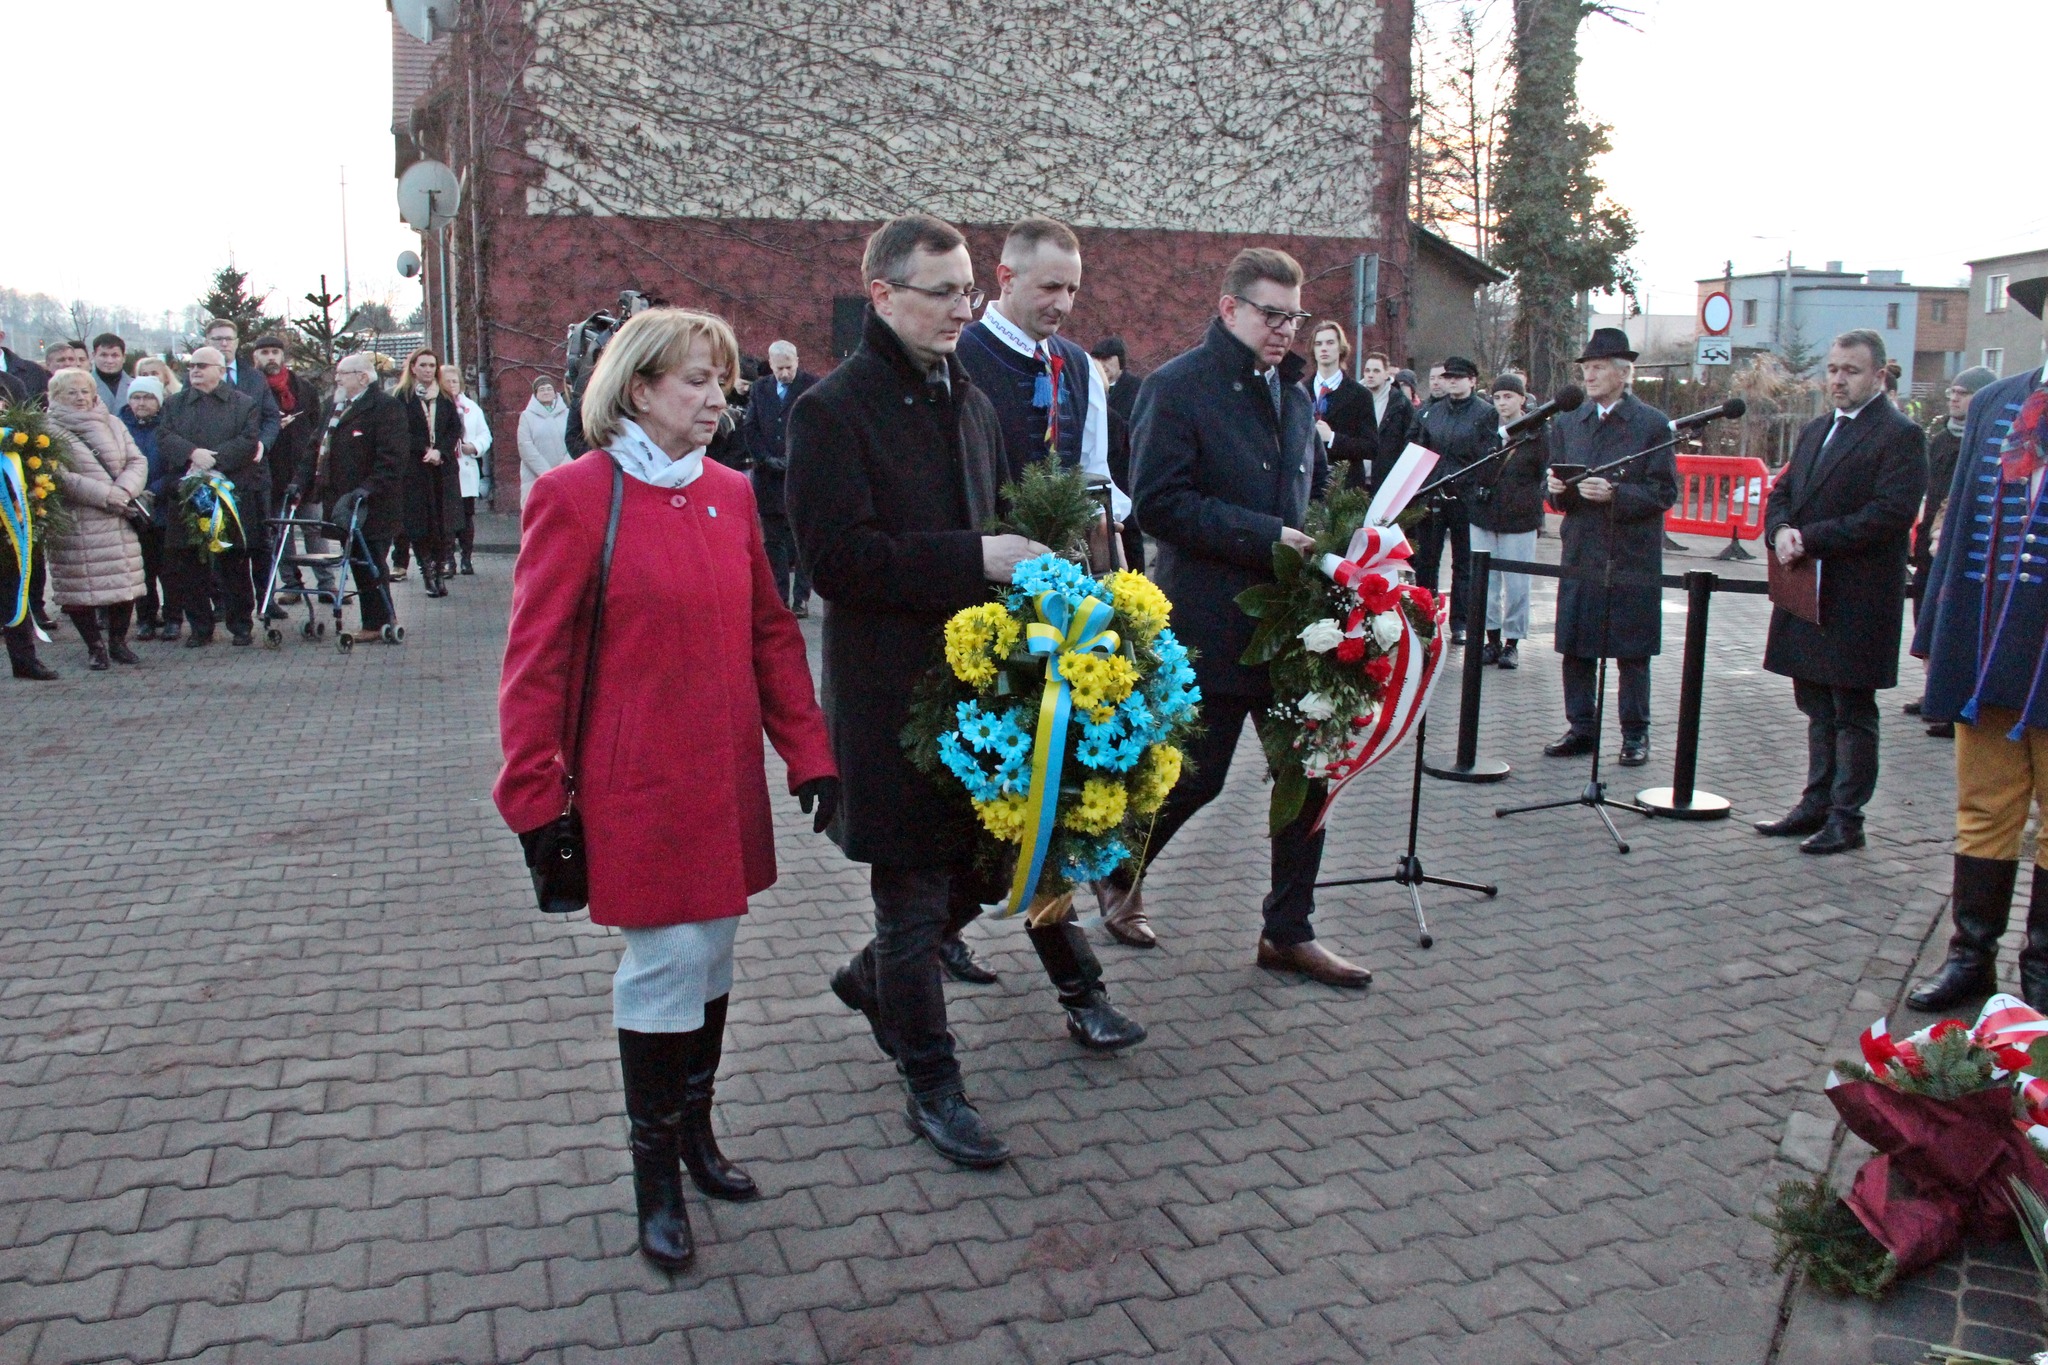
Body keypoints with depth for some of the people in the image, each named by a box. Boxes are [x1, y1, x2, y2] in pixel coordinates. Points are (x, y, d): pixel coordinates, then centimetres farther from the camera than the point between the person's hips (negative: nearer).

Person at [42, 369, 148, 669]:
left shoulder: (112, 423, 14)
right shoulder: (50, 431, -2)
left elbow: (137, 461, 7)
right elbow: (59, 476, -13)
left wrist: (124, 490, -12)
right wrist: (105, 494, -18)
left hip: (119, 519, 4)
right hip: (75, 525, -4)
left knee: (125, 583, 4)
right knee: (81, 588, -3)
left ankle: (118, 642, 19)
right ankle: (95, 647, 9)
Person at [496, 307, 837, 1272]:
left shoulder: (730, 494, 7)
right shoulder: (575, 497, -10)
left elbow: (771, 632, 11)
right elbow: (536, 661, -8)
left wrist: (807, 751, 6)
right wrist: (537, 801, -8)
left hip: (727, 778, 6)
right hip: (637, 786, -5)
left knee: (712, 951, 14)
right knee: (668, 960, -2)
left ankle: (694, 1133, 34)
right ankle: (654, 1176, 18)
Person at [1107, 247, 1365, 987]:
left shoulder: (1294, 391, 15)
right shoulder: (1177, 387, -9)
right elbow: (1159, 503, -17)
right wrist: (1264, 536, -21)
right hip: (1212, 626, -7)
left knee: (1307, 772, 8)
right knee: (1196, 777, 3)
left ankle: (1288, 931, 21)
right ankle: (1119, 871, 31)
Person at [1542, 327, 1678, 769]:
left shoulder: (1653, 424, -3)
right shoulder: (1567, 422, 11)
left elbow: (1664, 492, -8)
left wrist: (1614, 493, -21)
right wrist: (1555, 488, -8)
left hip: (1632, 555, -4)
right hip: (1580, 553, 4)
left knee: (1632, 651, 4)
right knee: (1575, 647, 6)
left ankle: (1635, 733, 14)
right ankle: (1581, 728, 18)